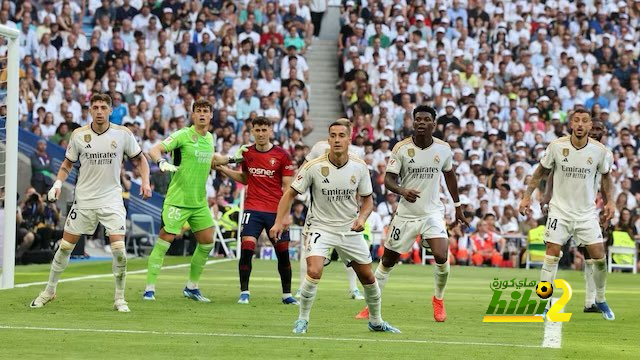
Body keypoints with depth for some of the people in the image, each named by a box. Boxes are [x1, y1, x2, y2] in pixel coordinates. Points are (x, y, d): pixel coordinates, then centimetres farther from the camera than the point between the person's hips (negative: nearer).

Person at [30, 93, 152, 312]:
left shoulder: (122, 134, -5)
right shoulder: (78, 135, -2)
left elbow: (140, 158, 8)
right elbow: (68, 163, 10)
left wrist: (145, 182, -6)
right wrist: (58, 183, -6)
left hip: (112, 200, -1)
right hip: (84, 200, 1)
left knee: (119, 249, -13)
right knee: (65, 246, 5)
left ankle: (120, 298, 2)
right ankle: (50, 290, 23)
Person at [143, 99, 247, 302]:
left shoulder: (209, 138, 11)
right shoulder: (183, 135, -11)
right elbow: (154, 150, -16)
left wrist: (233, 158, 22)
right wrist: (162, 162, -35)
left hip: (199, 202, 7)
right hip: (177, 200, -7)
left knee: (207, 242, 8)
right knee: (165, 240, -8)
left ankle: (192, 287, 22)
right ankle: (149, 289, -1)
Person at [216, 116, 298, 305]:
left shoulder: (281, 155, -3)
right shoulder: (247, 153, 7)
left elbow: (288, 187, -2)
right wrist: (224, 169, 9)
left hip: (276, 211, -1)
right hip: (253, 209, 1)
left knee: (283, 252, 3)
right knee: (247, 247, -14)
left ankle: (287, 294, 17)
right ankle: (244, 292, -5)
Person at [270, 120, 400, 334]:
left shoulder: (359, 167, -6)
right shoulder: (314, 167, -15)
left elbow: (367, 198, 7)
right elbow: (290, 194, -6)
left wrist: (362, 218, -13)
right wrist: (279, 222, -16)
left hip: (350, 229, 3)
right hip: (320, 227, -3)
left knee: (368, 278, 9)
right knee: (314, 272, -25)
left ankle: (376, 321, 32)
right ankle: (302, 320, -6)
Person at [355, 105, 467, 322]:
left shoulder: (443, 148, -2)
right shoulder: (401, 148, -9)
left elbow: (449, 176, 15)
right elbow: (388, 179, -11)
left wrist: (457, 207, 20)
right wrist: (402, 191, -33)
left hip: (433, 213, 0)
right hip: (406, 214, 0)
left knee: (441, 257, -19)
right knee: (388, 261, 6)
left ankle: (438, 299, 8)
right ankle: (371, 305, 21)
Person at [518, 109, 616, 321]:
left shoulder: (600, 151, -8)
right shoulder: (556, 146, -11)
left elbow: (606, 176, 10)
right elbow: (541, 172, 4)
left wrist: (610, 202, 1)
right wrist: (527, 196, 0)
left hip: (587, 212, 1)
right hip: (560, 210, -1)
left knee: (599, 257, -2)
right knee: (552, 254, -11)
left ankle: (600, 300, 20)